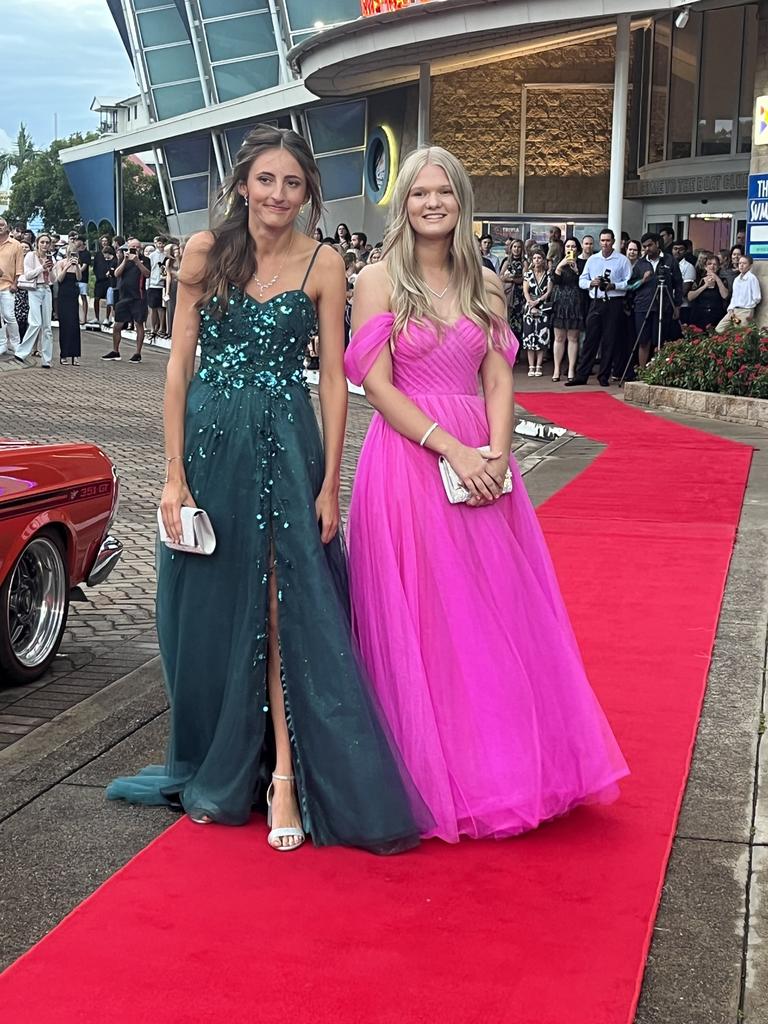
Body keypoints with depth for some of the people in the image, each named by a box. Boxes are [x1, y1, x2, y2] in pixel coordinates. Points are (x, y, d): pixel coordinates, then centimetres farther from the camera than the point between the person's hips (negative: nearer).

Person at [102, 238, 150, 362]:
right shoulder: (123, 259, 11)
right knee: (117, 326, 7)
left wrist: (137, 261, -21)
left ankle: (138, 353, 6)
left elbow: (147, 274, -13)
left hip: (138, 297, -4)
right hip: (124, 297, 4)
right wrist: (125, 260, -11)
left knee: (139, 324, -1)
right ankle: (115, 351, 20)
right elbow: (116, 274, -1)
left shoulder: (144, 260, 3)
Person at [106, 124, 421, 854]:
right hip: (209, 439, 2)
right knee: (211, 608, 10)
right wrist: (174, 474, -5)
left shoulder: (322, 265, -2)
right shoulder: (205, 251, 1)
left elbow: (334, 376, -1)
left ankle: (284, 774, 5)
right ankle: (214, 770, 27)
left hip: (286, 443, -2)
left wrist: (329, 482, -6)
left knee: (283, 608, -3)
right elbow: (180, 362, 0)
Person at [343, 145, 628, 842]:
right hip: (409, 459, -4)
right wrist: (451, 448, -17)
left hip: (481, 463, 4)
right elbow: (377, 384, -8)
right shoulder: (379, 281, -1)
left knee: (498, 614, 6)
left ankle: (505, 764, 19)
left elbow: (499, 380, 8)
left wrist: (497, 451, -11)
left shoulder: (485, 285, 12)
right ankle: (434, 775, 12)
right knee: (421, 621, 0)